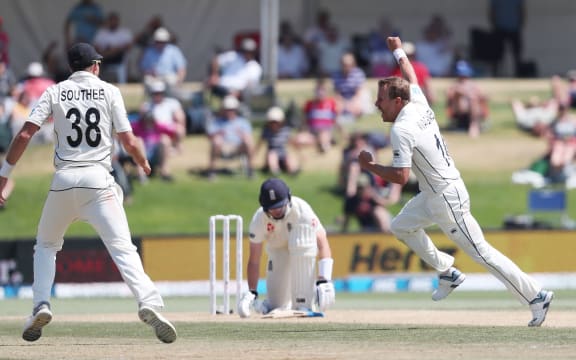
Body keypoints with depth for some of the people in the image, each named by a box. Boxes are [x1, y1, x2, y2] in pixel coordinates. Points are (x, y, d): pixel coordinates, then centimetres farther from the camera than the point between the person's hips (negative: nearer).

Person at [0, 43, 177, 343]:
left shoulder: (55, 92, 9)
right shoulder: (109, 92, 7)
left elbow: (25, 134, -2)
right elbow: (129, 141, 3)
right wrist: (145, 165, 23)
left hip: (63, 181, 2)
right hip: (98, 181, -2)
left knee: (46, 245, 22)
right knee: (122, 247, -10)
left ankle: (41, 305, 4)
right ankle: (148, 303, -30)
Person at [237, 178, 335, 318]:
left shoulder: (301, 210, -32)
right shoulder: (259, 220, -25)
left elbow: (322, 244, -37)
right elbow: (254, 260, -20)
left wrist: (324, 280, -48)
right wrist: (252, 293, -30)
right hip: (278, 251, 2)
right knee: (277, 308, -12)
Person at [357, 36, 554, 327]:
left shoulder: (401, 130, -22)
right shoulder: (419, 103, 3)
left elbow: (400, 176, -26)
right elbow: (411, 78, 26)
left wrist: (369, 166, -11)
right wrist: (398, 51, 41)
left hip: (446, 199, -10)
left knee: (481, 252, -7)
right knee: (401, 227, 22)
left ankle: (535, 296, -6)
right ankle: (447, 272, 25)